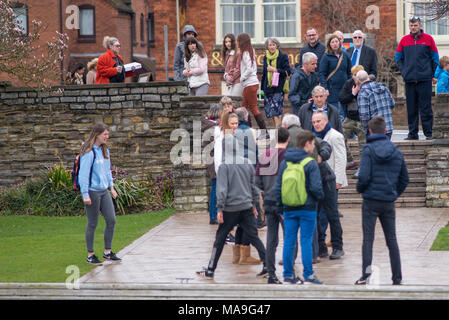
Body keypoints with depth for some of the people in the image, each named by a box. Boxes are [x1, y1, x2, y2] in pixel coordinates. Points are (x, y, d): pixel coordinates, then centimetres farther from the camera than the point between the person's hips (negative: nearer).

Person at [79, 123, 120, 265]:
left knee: (111, 220, 5)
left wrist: (111, 187, 18)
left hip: (104, 191, 8)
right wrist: (85, 194, -18)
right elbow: (83, 174, -16)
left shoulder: (104, 151, 11)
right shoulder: (88, 152, -15)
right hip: (92, 192, -8)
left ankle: (107, 252, 17)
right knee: (92, 224, 0)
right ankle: (90, 255, 10)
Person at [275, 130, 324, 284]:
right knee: (306, 241, -1)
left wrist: (280, 205, 15)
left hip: (289, 209, 5)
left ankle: (288, 274, 11)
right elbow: (315, 187, -16)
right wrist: (319, 197, 5)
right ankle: (308, 274, 0)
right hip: (307, 208, -5)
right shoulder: (311, 163, -10)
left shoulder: (284, 162, 7)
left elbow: (278, 186, 8)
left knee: (289, 241, 8)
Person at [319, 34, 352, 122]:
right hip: (332, 90, -4)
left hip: (344, 88, 4)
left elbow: (349, 72, 17)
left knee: (343, 113, 5)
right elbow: (322, 74, -5)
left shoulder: (344, 55, 10)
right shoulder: (326, 57, -2)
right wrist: (325, 88, -15)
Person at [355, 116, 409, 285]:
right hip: (389, 202, 4)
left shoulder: (369, 150, -9)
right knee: (391, 240, 10)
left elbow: (364, 177, -15)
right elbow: (404, 178, 10)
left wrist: (360, 189, 4)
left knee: (368, 238, -1)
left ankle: (366, 273, -12)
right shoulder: (396, 151, 6)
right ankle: (397, 277, 11)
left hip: (371, 201, -4)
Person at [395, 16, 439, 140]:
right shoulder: (404, 40, 10)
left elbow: (435, 58, 6)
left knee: (425, 108, -3)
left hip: (425, 79, -3)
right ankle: (413, 133, 10)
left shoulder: (428, 39, 3)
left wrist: (430, 73, 0)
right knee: (411, 109, 4)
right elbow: (398, 58, 16)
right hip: (409, 80, 3)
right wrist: (404, 72, 5)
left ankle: (428, 133, 1)